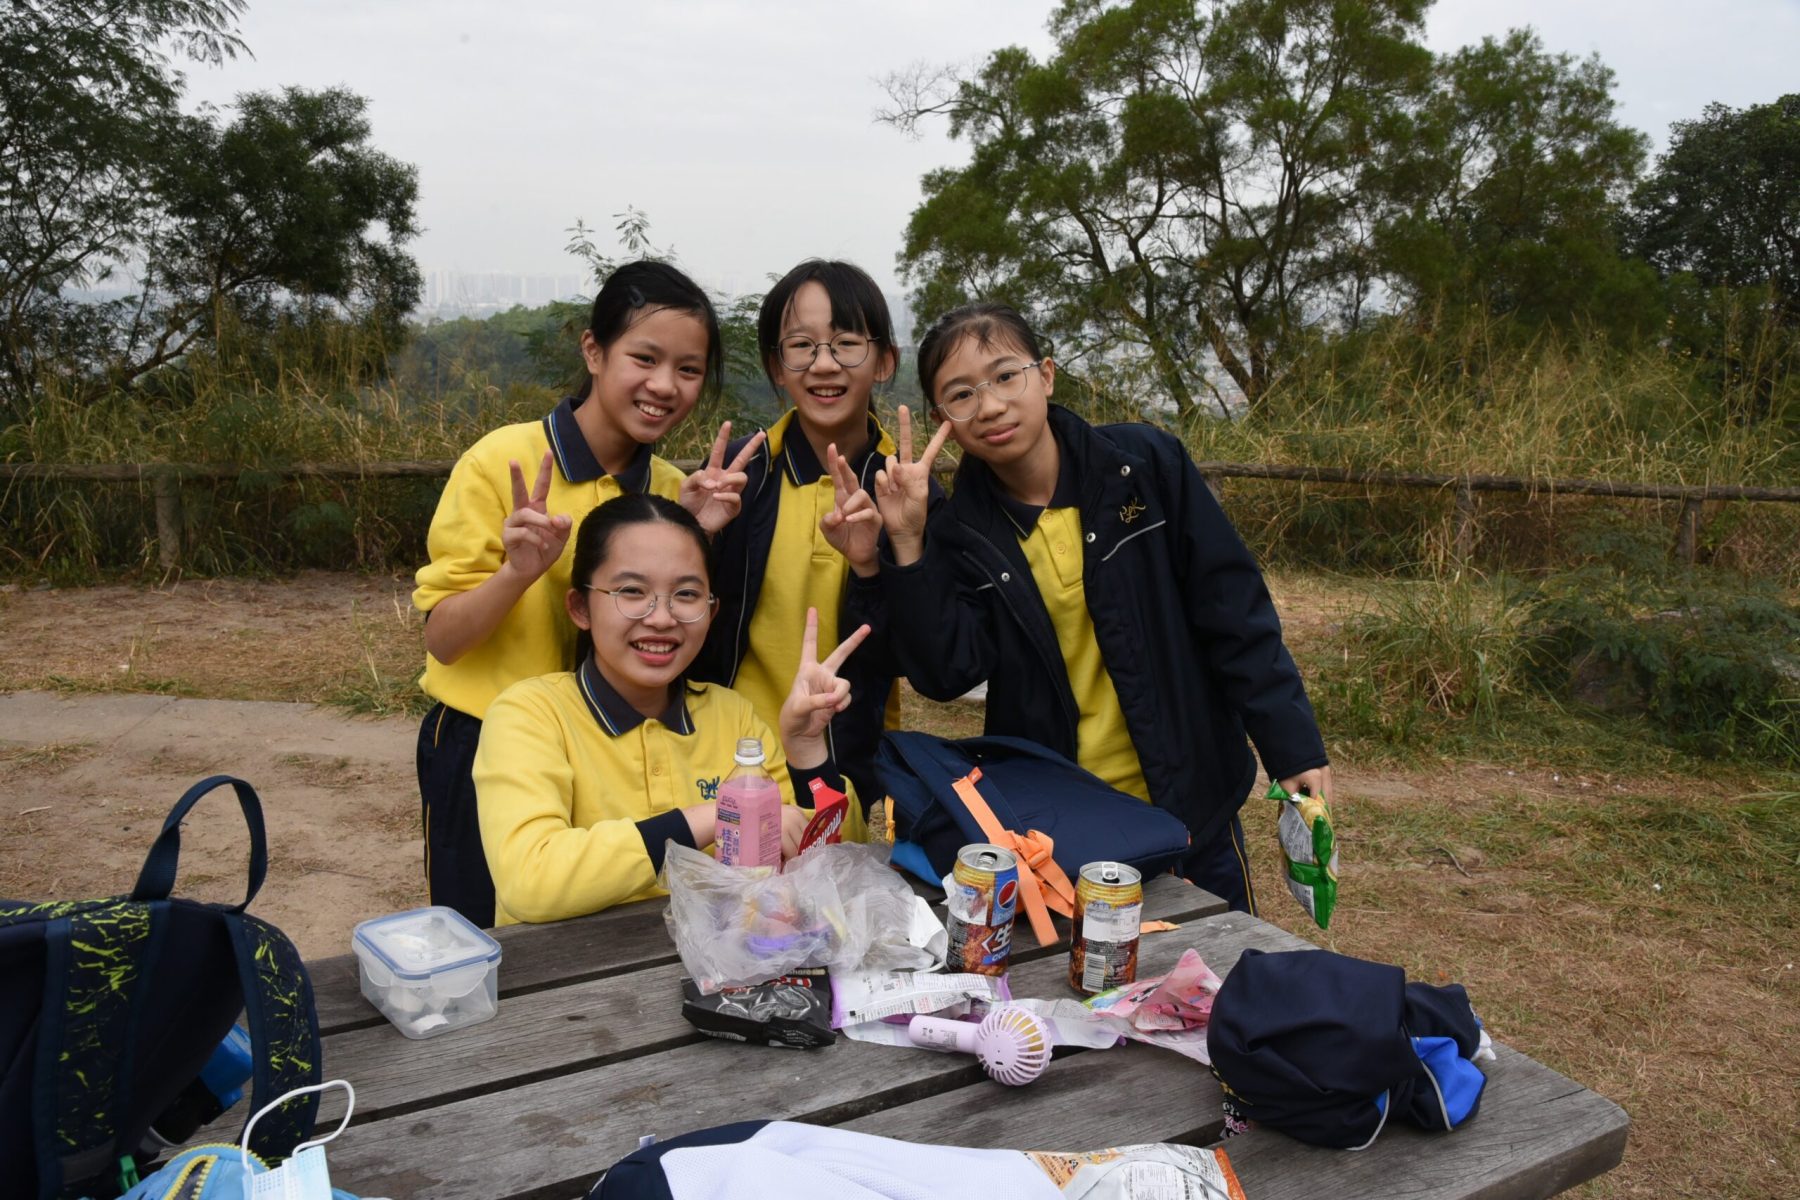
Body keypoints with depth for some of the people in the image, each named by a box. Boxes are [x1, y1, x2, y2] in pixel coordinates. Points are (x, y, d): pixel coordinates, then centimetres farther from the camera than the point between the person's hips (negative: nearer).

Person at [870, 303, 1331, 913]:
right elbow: (945, 672, -13)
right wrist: (909, 548, -21)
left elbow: (1234, 613, -7)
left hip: (1189, 800, 0)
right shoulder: (960, 531, -4)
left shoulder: (1144, 463, -9)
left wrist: (1292, 746, -8)